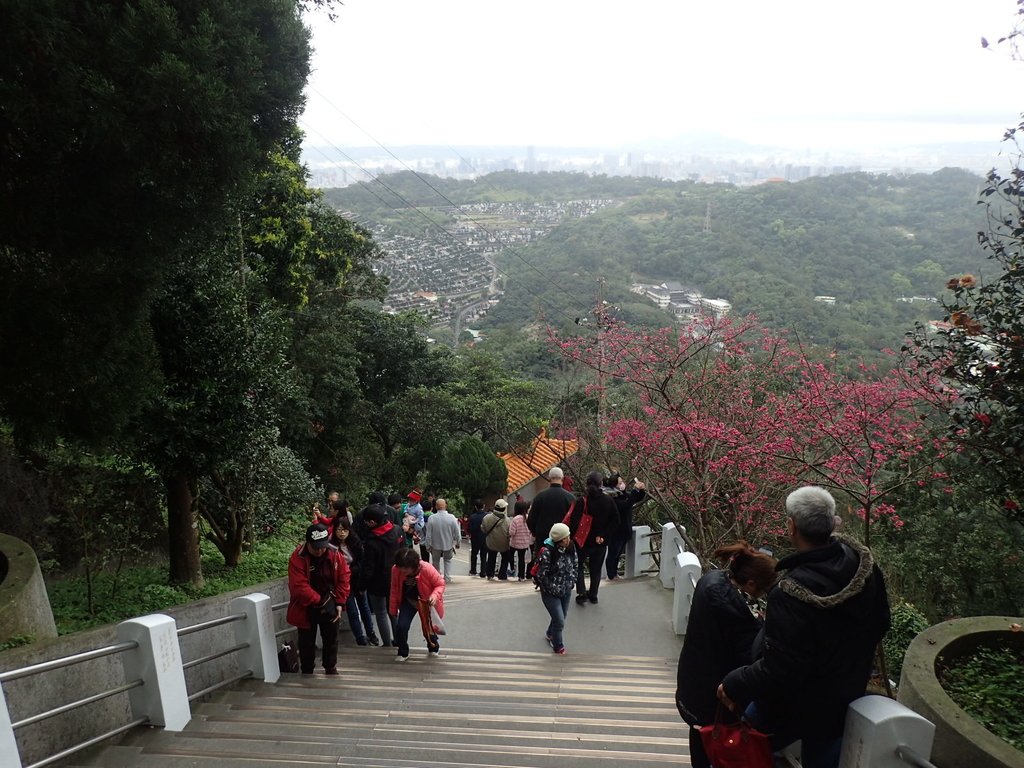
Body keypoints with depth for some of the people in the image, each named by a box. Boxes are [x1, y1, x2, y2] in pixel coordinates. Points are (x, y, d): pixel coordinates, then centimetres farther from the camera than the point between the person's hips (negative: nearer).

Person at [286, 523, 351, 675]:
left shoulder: (335, 554, -12)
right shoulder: (298, 558, -23)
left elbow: (343, 579, -3)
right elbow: (299, 586, -27)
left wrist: (339, 603, -7)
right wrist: (319, 601, -22)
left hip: (329, 605, 3)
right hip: (306, 608, -3)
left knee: (331, 638, 16)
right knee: (307, 641, 9)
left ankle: (331, 668, 36)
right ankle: (307, 672, 27)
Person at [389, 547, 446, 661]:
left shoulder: (427, 569, -35)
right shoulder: (396, 570, -25)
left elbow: (440, 584, -19)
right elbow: (395, 589, -7)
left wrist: (435, 595, -39)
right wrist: (393, 608, 2)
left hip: (426, 602, -2)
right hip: (408, 601, 2)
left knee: (428, 629, 9)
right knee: (401, 626, -12)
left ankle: (434, 647, 44)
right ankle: (403, 653, 15)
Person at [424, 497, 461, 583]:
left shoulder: (431, 518, -19)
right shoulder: (451, 517, -19)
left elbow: (428, 534, -12)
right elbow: (457, 533, -11)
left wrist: (428, 546, 2)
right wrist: (457, 542, 8)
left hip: (436, 544, 0)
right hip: (448, 544, 0)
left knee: (436, 561, 22)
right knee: (448, 560, 23)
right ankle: (447, 578, 19)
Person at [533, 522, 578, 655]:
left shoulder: (571, 547, -9)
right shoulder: (547, 552, -28)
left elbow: (575, 565, 8)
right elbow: (541, 575, -22)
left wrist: (571, 581, -1)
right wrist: (555, 589, -16)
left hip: (566, 591, 6)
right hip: (551, 593, -6)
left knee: (562, 617, 21)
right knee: (559, 621, -2)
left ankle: (550, 634, 50)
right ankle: (558, 647, 24)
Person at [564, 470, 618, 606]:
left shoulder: (581, 501, -17)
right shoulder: (608, 500, -6)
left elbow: (573, 521, -20)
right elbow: (615, 520, -5)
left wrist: (571, 537, -10)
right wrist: (603, 534, -6)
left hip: (583, 540, -2)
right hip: (601, 542, 3)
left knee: (578, 566, 17)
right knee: (596, 568, 18)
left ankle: (582, 593, 6)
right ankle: (593, 595, 26)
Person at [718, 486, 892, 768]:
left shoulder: (792, 594, -38)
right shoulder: (862, 560, -15)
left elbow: (779, 672, -31)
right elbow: (880, 624, 3)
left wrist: (733, 686, -15)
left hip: (794, 712, -7)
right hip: (847, 698, 7)